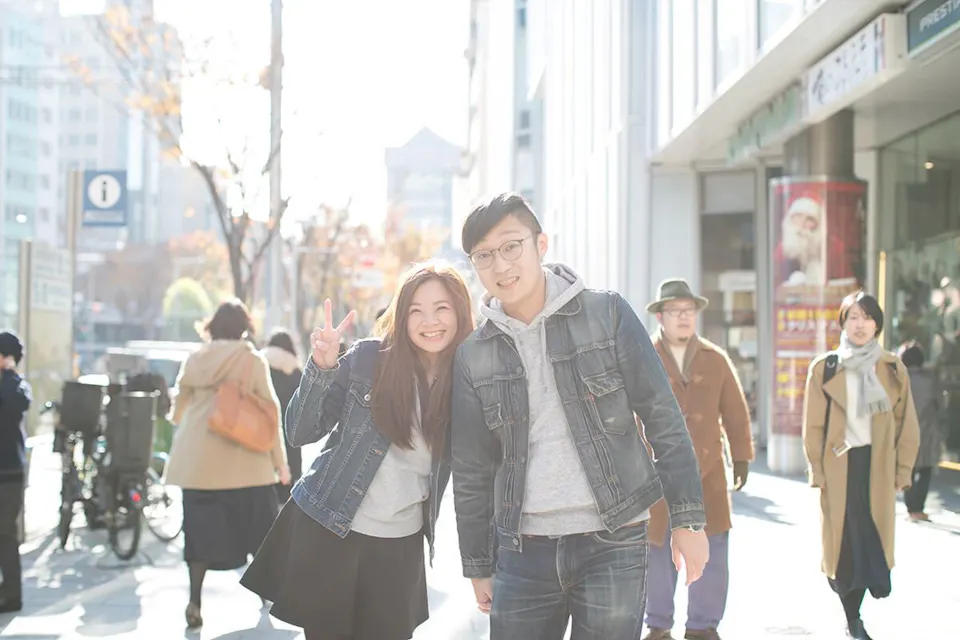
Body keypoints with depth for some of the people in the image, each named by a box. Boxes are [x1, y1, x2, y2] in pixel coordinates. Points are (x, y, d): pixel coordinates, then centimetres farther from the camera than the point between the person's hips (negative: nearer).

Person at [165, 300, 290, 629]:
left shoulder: (195, 358, 5)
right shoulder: (253, 360, -3)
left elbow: (179, 408, 13)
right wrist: (280, 461, 1)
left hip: (198, 462, 2)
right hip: (243, 460, -2)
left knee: (202, 529, 4)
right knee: (259, 527, 13)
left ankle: (195, 600, -6)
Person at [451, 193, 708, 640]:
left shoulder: (607, 315, -3)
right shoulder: (473, 356, 5)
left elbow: (664, 420, -2)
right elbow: (472, 470, 11)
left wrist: (687, 518, -4)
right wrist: (478, 565, 12)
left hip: (614, 543, -2)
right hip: (522, 552, 3)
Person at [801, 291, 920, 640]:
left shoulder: (893, 370, 6)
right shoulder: (823, 369, 3)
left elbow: (907, 425, 8)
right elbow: (813, 427, 3)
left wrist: (902, 471, 2)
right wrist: (818, 472, -3)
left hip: (878, 467, 1)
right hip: (839, 467, -1)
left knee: (874, 543, -3)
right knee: (845, 544, -1)